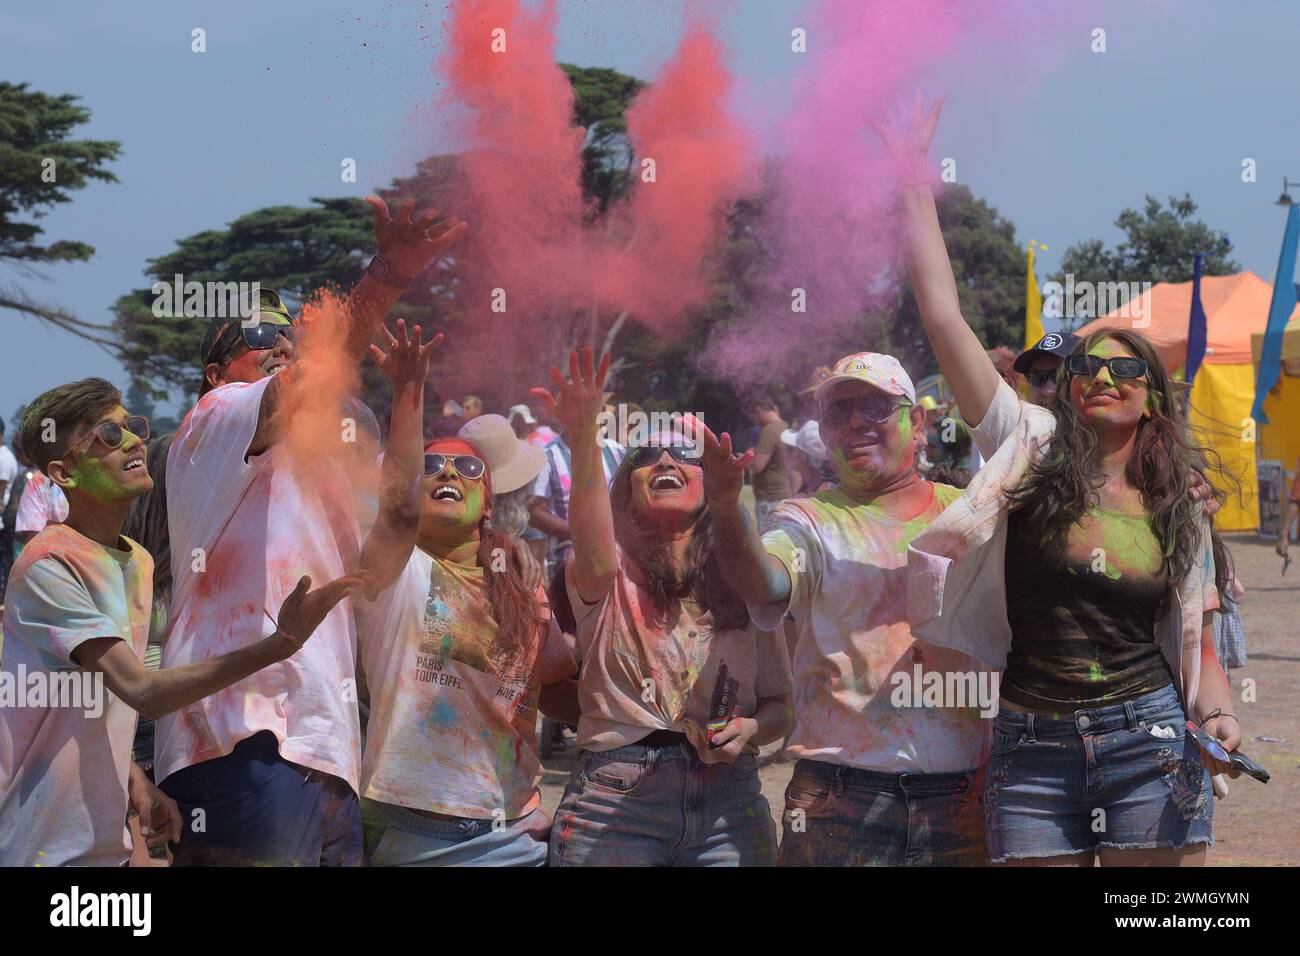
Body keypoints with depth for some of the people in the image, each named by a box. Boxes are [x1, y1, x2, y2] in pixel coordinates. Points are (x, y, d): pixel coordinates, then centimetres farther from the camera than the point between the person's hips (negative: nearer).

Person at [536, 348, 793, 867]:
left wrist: (749, 730, -8)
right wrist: (583, 440, -37)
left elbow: (779, 706, 17)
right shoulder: (615, 574, 4)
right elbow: (595, 560, -22)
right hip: (615, 800, -3)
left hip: (728, 804, 3)